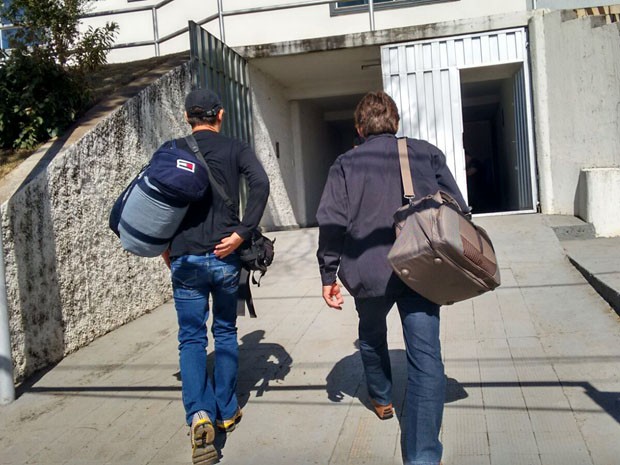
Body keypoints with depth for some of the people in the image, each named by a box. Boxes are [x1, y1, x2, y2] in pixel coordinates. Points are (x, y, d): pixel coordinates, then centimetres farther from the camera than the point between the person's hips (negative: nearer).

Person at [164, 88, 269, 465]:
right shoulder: (236, 149, 4)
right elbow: (260, 184, -13)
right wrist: (242, 233, -12)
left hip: (185, 259, 0)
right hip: (225, 256, 0)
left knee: (192, 338, 6)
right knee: (225, 332, 16)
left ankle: (199, 415, -11)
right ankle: (227, 412, 25)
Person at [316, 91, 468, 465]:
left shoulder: (346, 164, 4)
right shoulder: (428, 154, 8)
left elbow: (332, 223, -4)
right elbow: (458, 210, 7)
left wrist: (328, 275, 2)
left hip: (369, 272, 1)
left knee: (372, 336, 28)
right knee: (426, 357, 1)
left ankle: (382, 399, 49)